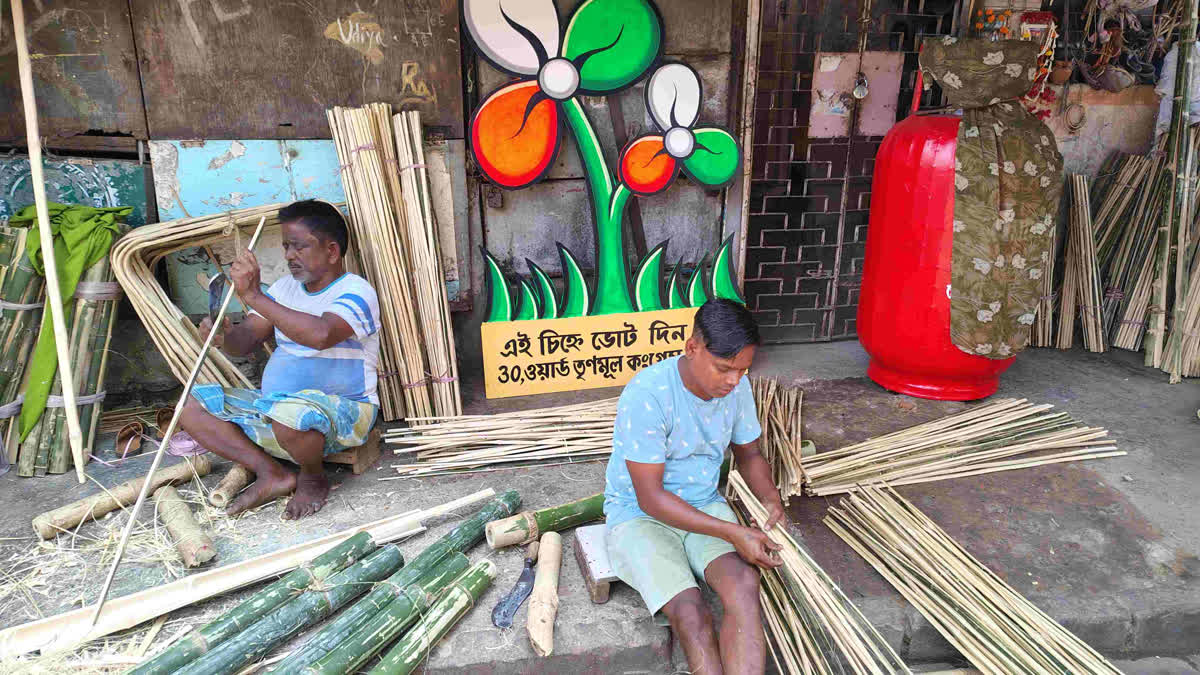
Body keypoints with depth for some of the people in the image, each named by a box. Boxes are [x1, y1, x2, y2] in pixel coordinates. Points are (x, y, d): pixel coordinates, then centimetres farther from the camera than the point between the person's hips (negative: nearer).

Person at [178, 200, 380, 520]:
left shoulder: (356, 291, -13)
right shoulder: (285, 287, 12)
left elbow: (320, 334, -34)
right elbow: (246, 340, 7)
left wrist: (254, 296, -32)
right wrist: (224, 336, -17)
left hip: (341, 411, -7)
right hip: (274, 406, 8)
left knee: (291, 415, -40)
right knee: (193, 404, -1)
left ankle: (313, 477, -6)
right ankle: (271, 473, -5)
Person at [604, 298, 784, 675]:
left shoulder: (736, 386, -6)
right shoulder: (647, 395, -25)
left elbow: (748, 454, 13)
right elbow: (651, 498, -22)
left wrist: (771, 498, -9)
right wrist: (732, 532, -26)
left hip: (704, 505, 5)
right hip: (639, 514, -4)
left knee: (744, 586, -27)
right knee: (691, 616, -27)